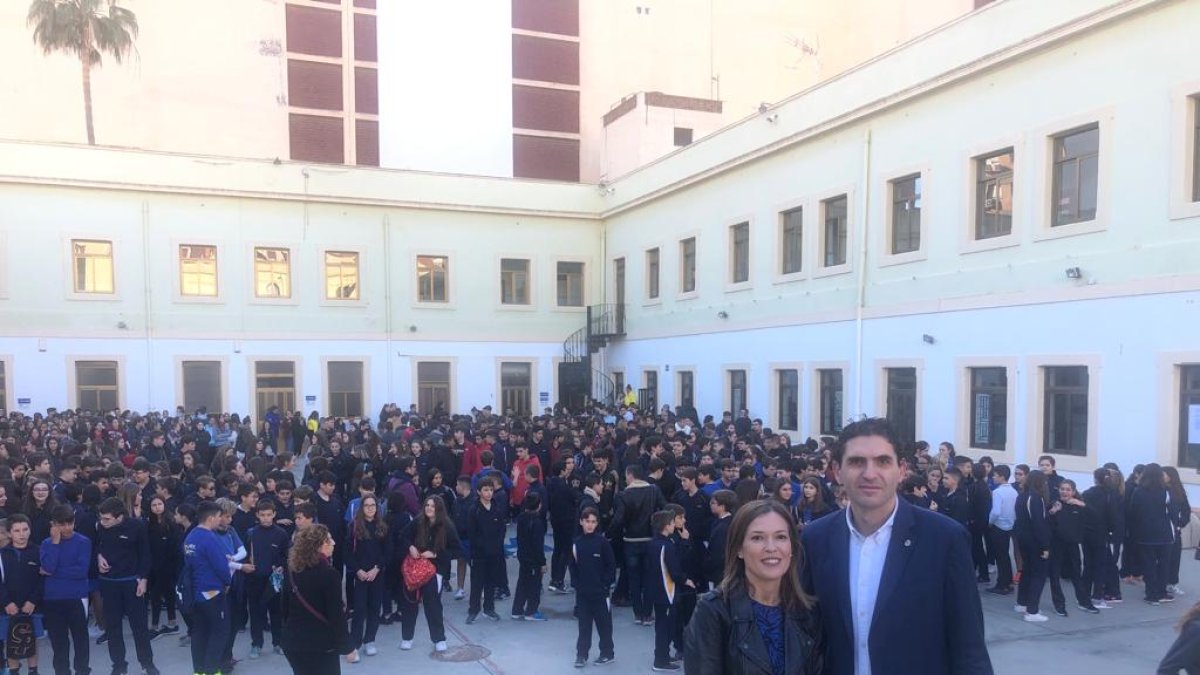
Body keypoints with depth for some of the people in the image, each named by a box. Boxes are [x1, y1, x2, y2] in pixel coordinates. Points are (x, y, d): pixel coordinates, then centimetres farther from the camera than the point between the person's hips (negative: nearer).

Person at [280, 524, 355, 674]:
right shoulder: (329, 574, -18)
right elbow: (336, 616, -16)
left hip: (293, 643, 7)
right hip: (321, 646, -6)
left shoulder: (291, 572, 3)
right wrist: (347, 647, -7)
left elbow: (285, 607, 11)